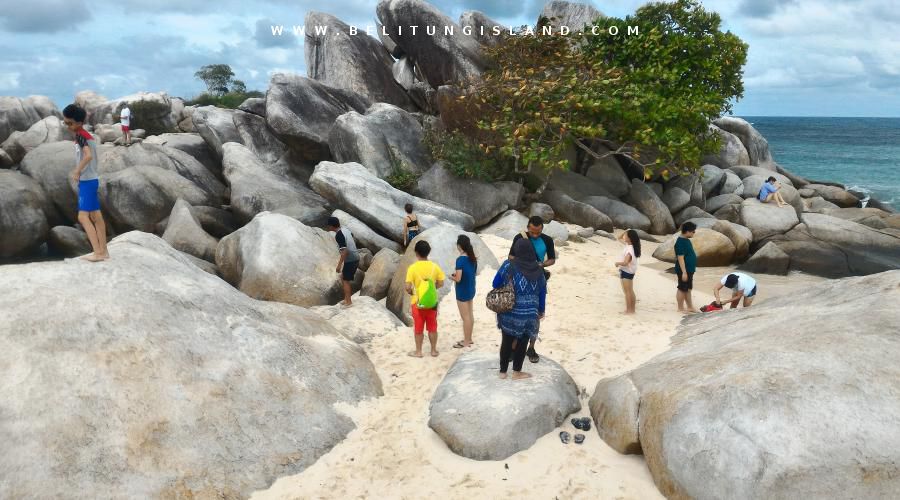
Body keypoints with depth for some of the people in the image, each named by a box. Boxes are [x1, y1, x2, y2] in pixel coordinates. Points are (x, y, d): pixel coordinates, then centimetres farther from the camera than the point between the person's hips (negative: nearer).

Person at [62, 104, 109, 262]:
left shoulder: (80, 136, -14)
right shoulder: (87, 135, 13)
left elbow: (88, 155, -30)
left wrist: (77, 171, -22)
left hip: (87, 181, -10)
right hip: (92, 180, 10)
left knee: (83, 216, -11)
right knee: (96, 216, 10)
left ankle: (98, 253, -14)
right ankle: (103, 251, 13)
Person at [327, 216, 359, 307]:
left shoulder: (338, 236, -20)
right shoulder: (345, 229, 5)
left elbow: (344, 251, -25)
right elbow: (353, 239, 22)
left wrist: (339, 265, -20)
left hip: (350, 260, -9)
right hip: (355, 257, 9)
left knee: (346, 281, 5)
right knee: (343, 278, 20)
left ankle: (349, 302, 13)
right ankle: (346, 298, 27)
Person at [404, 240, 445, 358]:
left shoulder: (413, 268, -16)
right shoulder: (434, 266, -7)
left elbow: (408, 287, -18)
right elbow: (440, 283, 1)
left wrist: (411, 292, 4)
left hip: (417, 302, -2)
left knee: (418, 328, 10)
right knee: (432, 327, 15)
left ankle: (418, 351, 20)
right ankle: (434, 350, 24)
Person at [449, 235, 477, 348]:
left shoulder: (460, 260, -22)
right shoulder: (473, 258, 2)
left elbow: (458, 279, -22)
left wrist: (452, 277, -3)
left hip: (462, 292, -8)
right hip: (471, 289, 8)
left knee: (465, 317, 1)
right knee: (470, 315, 17)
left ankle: (466, 342, 11)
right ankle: (469, 338, 28)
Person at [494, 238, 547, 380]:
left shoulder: (508, 265, -9)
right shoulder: (538, 270, -4)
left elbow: (495, 284, -2)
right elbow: (542, 293, 4)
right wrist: (541, 311, 17)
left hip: (509, 312, 0)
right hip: (528, 314, 0)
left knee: (507, 341, 14)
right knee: (522, 342, 13)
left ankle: (503, 371, 24)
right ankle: (517, 372, 22)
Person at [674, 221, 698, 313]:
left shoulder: (686, 240, 11)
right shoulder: (680, 242, -20)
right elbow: (680, 258, -23)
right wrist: (684, 272, -23)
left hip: (689, 270, 10)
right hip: (684, 271, -10)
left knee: (688, 289, 16)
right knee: (682, 289, 0)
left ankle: (690, 307, 24)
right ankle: (680, 308, 9)